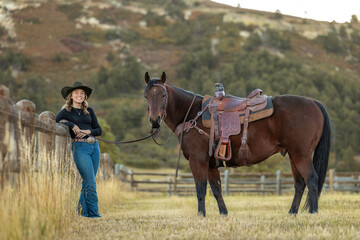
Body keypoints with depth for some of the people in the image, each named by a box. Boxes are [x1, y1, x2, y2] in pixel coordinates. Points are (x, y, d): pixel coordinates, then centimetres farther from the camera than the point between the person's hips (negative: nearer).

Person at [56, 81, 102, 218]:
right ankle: (93, 212, -6)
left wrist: (89, 131, -7)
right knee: (90, 183, -11)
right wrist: (71, 125, -17)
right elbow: (55, 120, -12)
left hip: (94, 146, 5)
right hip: (79, 147, -5)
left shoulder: (89, 111, 17)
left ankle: (83, 210, 20)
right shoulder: (66, 111, 5)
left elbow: (99, 130, 13)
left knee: (88, 181, 8)